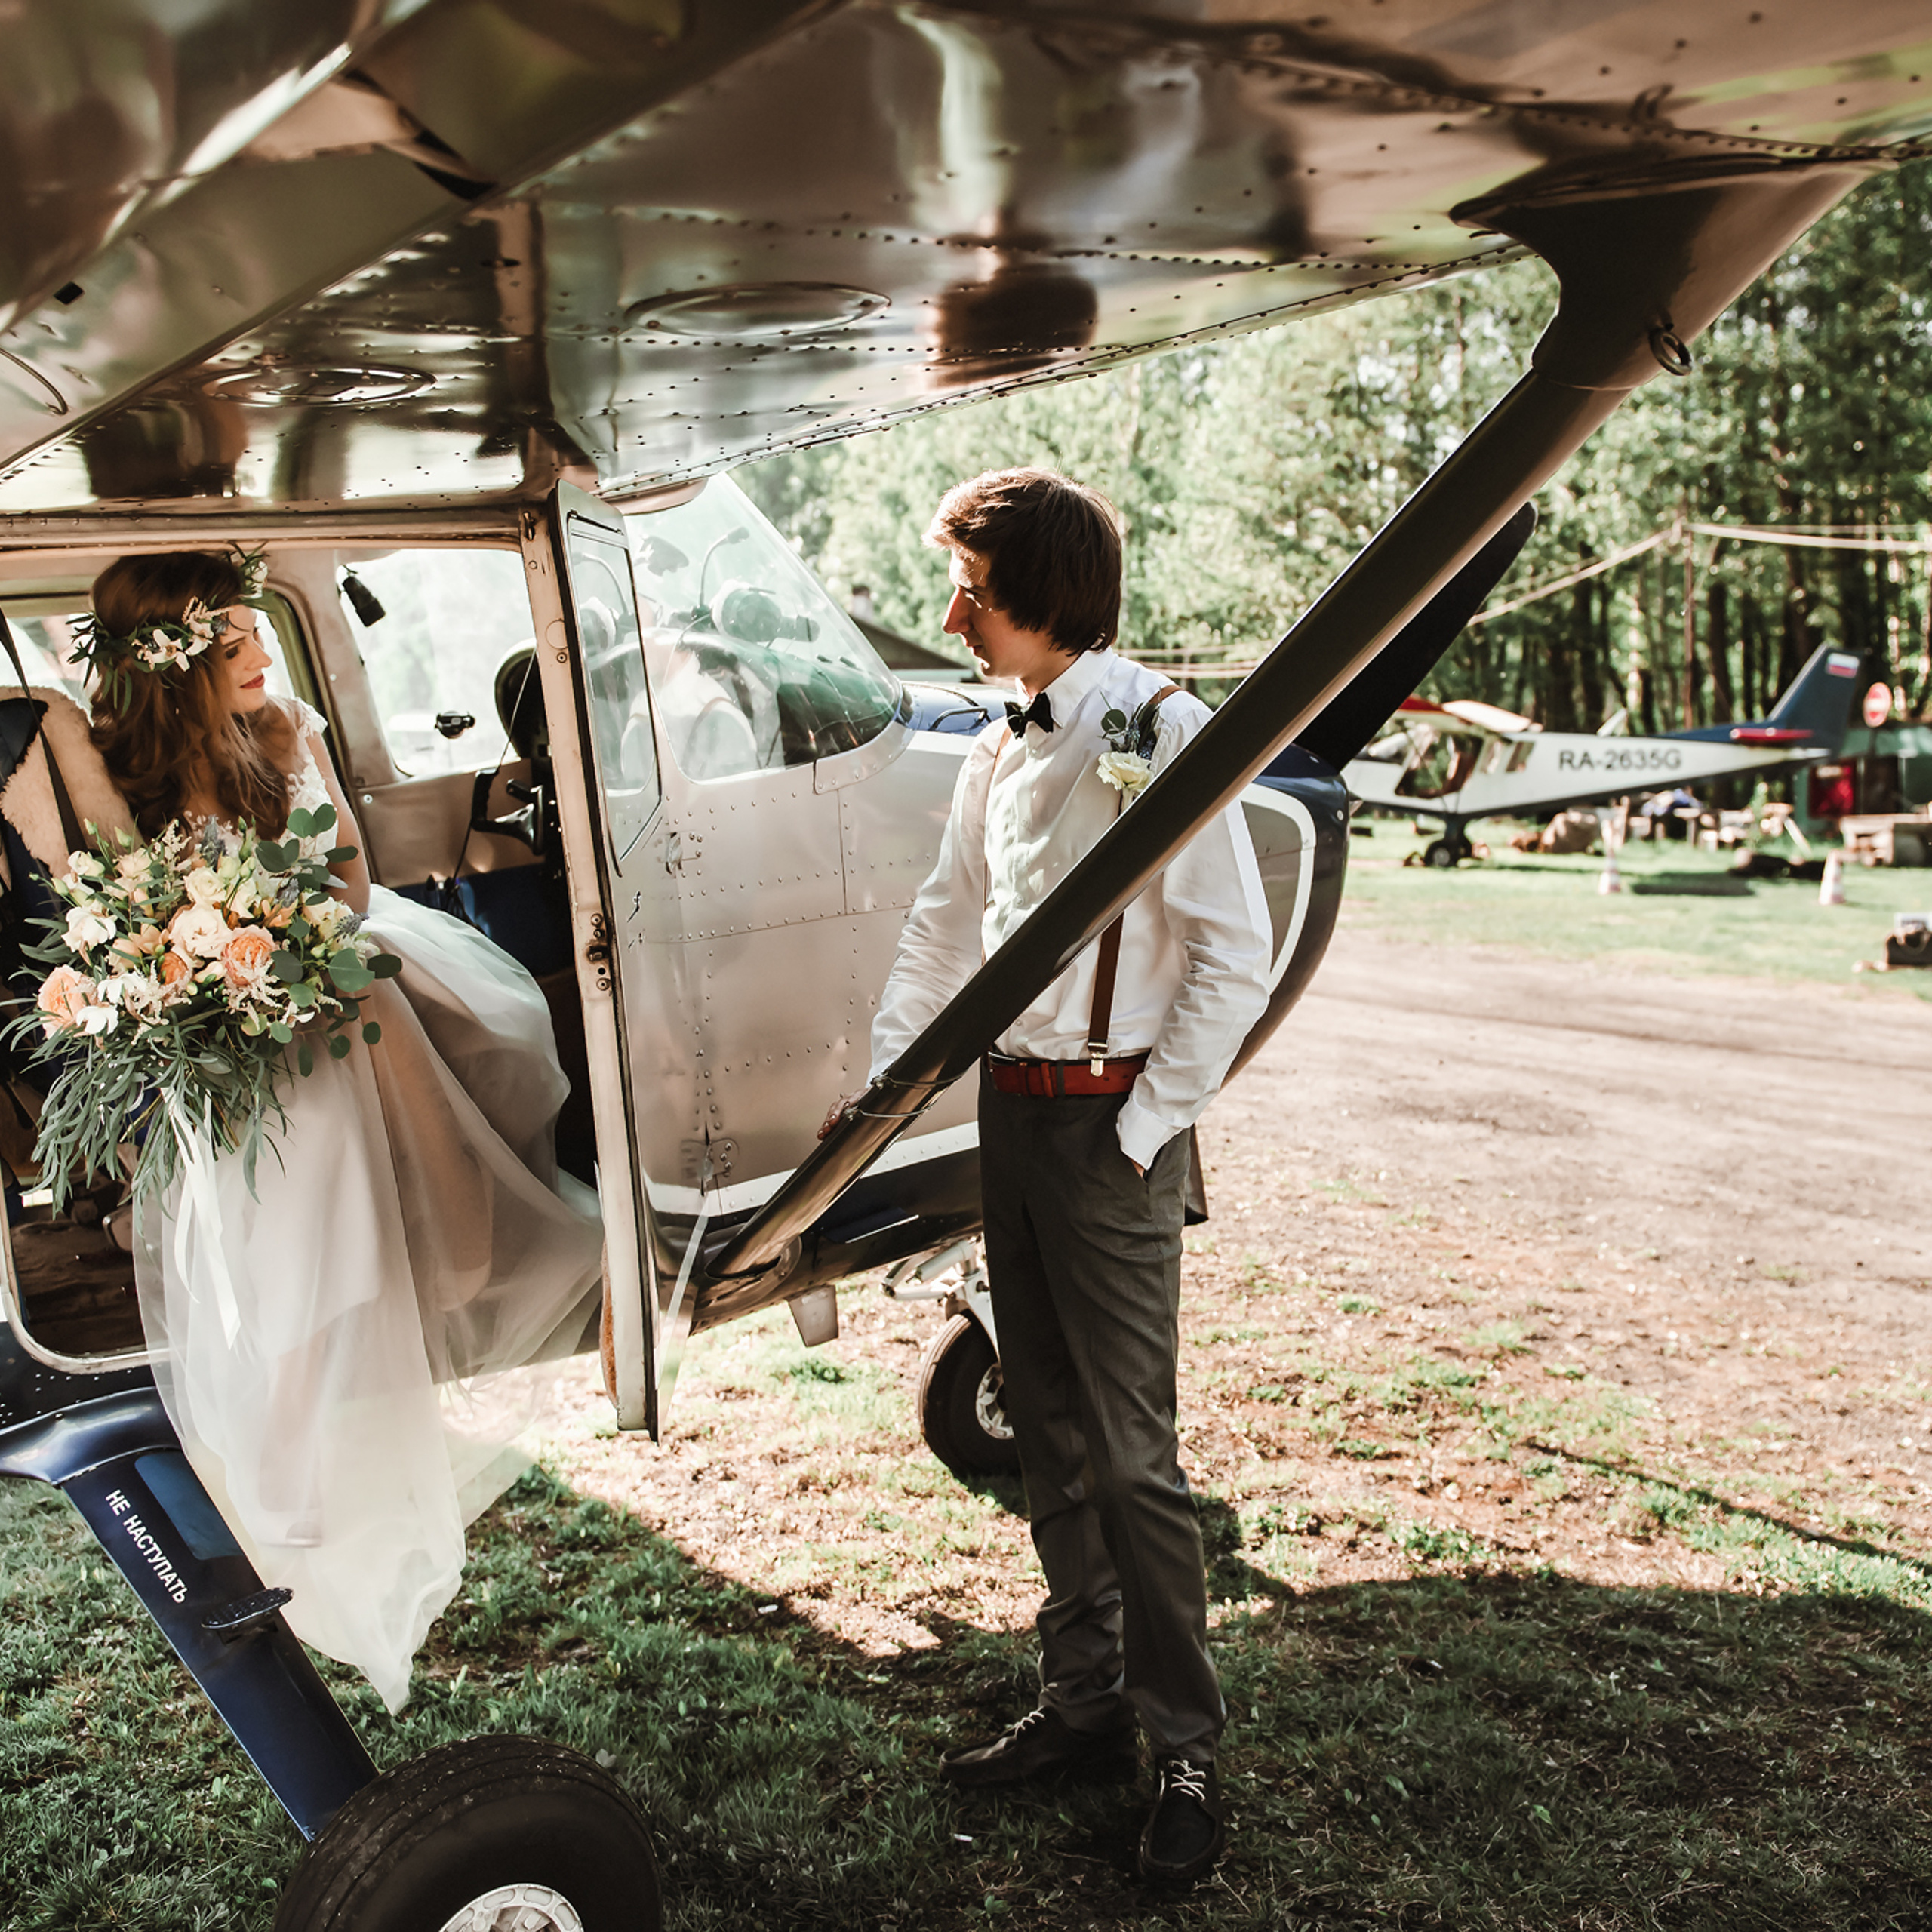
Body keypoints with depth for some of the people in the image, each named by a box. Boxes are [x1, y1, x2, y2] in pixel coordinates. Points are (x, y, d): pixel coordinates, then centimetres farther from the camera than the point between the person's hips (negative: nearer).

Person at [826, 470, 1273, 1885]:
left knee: (1131, 1452, -1)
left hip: (1109, 1122, -7)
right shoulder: (1002, 749, 11)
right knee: (1050, 1435, 15)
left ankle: (1186, 1749, 14)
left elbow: (1235, 953, -15)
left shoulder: (1161, 731, -13)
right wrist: (882, 1078, 10)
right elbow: (947, 921, 17)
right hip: (1010, 1114, 8)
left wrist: (1146, 1129, -14)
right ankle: (1084, 1700, 30)